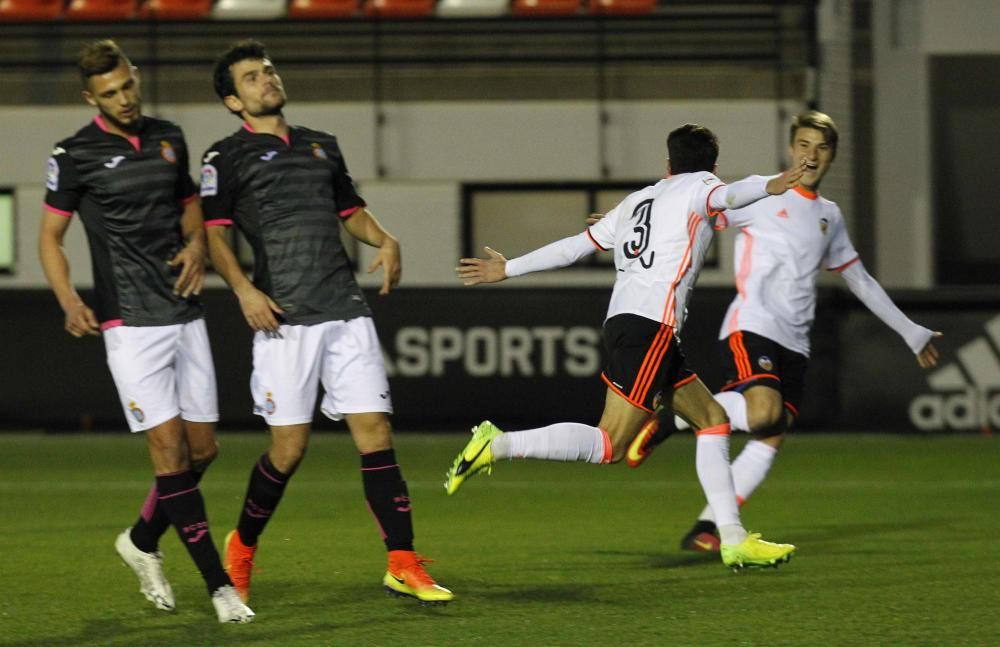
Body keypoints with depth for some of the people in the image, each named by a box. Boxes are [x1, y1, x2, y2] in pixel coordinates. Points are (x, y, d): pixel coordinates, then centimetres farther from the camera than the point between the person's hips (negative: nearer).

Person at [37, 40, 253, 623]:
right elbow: (50, 235, 2)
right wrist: (69, 300, -13)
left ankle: (142, 541, 30)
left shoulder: (169, 138, 10)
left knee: (203, 449, 6)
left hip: (186, 314, 5)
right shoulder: (75, 155, -4)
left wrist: (197, 243, 2)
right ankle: (220, 585, -9)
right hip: (131, 323, -5)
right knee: (170, 449, -11)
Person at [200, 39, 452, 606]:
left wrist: (385, 240, 9)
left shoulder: (322, 146, 20)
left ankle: (403, 564, -4)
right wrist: (244, 289, -18)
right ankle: (243, 547, 20)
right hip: (285, 319, -4)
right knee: (289, 447, -4)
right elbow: (214, 234, -3)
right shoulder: (229, 157, 3)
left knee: (375, 431, -4)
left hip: (347, 312, 4)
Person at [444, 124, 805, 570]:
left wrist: (507, 269, 33)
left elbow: (575, 245, 25)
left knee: (712, 419, 13)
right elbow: (724, 196, -18)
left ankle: (734, 539, 9)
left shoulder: (636, 201, 25)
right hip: (651, 326, -9)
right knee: (608, 445, -13)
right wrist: (769, 187, -34)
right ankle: (498, 445, -18)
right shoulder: (697, 187, 6)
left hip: (623, 321, 9)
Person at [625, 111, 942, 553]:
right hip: (751, 329, -6)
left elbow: (859, 280, 30)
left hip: (794, 343, 6)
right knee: (764, 413, -31)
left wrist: (911, 333, 32)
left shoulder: (830, 217, 21)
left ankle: (706, 529, -4)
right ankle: (669, 417, -11)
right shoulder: (761, 195, 1)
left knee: (769, 443, -8)